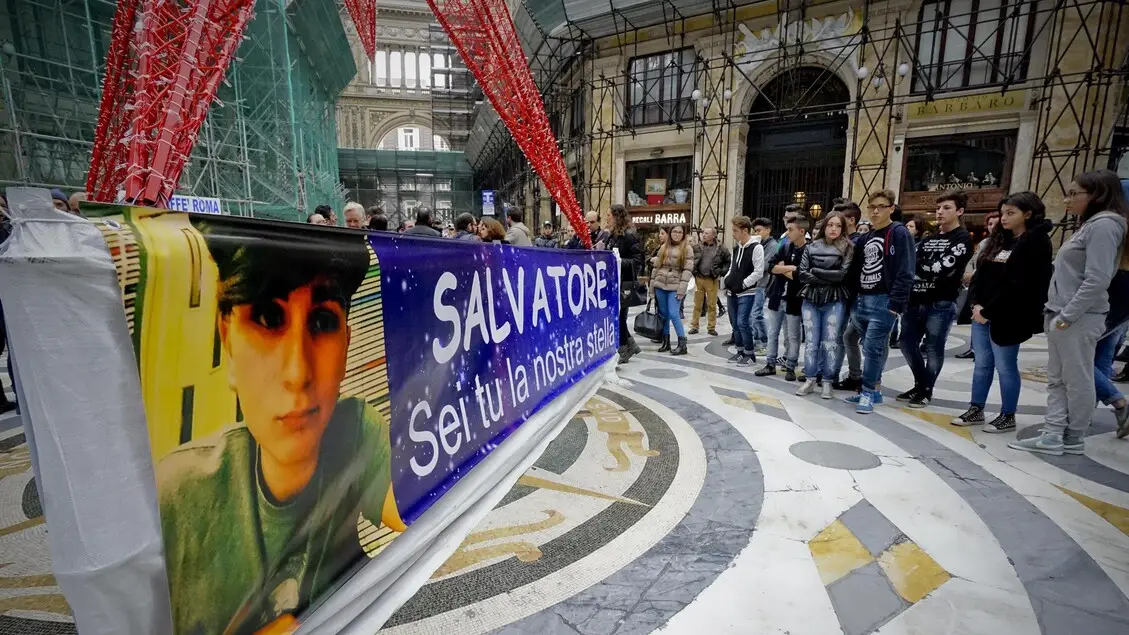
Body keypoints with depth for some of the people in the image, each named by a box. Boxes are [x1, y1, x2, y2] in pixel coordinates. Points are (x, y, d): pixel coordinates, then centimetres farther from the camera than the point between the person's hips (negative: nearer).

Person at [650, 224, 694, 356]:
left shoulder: (687, 249, -1)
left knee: (673, 314, -12)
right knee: (664, 314, 7)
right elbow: (656, 266, 14)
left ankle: (682, 344, -5)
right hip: (660, 285, 4)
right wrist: (652, 284, 9)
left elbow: (688, 270, -8)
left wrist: (681, 289, -16)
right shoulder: (663, 247, 12)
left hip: (674, 287, -4)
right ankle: (665, 342, 17)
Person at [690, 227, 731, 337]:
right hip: (699, 279, 2)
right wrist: (693, 270, 5)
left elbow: (729, 261, 5)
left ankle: (711, 327, 14)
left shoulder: (721, 248, -2)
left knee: (712, 305, 4)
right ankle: (694, 326, 15)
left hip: (712, 280, -2)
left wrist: (722, 271, -4)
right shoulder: (698, 247, 5)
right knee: (697, 305, 7)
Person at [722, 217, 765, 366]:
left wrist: (743, 284, -15)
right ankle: (740, 351, 23)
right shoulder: (736, 248, 13)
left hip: (747, 293, -8)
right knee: (735, 323, 11)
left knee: (743, 322, -10)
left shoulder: (756, 247, -12)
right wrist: (727, 280, 4)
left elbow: (759, 272, -15)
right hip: (732, 292, 8)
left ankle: (750, 353, 5)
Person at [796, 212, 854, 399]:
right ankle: (810, 380, 15)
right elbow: (802, 274, -1)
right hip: (811, 300, 2)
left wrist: (815, 271, -6)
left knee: (830, 343, 2)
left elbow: (842, 274, -11)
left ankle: (827, 382, 13)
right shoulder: (811, 247, 8)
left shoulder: (847, 248, 2)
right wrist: (828, 278, -9)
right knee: (811, 342, 5)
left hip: (834, 302, -2)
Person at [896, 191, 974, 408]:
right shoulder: (930, 237, 17)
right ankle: (919, 385, 28)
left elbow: (941, 269, -16)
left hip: (941, 303, -6)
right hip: (915, 300, 7)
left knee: (933, 349, 1)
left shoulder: (963, 239, -4)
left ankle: (926, 390, 17)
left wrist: (917, 265, -4)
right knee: (908, 344, 10)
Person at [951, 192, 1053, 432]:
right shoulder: (998, 239, 14)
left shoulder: (1036, 243, -8)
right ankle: (976, 410, 21)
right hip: (982, 312, 7)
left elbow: (1020, 285, -16)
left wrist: (989, 311, -16)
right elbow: (980, 273, 11)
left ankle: (1007, 416, 16)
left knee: (1005, 367, 3)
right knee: (982, 363, 12)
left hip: (1006, 317, -7)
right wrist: (976, 303, -3)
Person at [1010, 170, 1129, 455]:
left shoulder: (1104, 225, -11)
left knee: (1077, 381, 2)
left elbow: (1097, 279, -20)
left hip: (1078, 319, -10)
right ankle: (1053, 436, 13)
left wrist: (1067, 316, -18)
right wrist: (1056, 313, 15)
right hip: (1062, 316, 10)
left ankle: (1074, 440, 13)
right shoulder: (1090, 224, 18)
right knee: (1057, 379, 9)